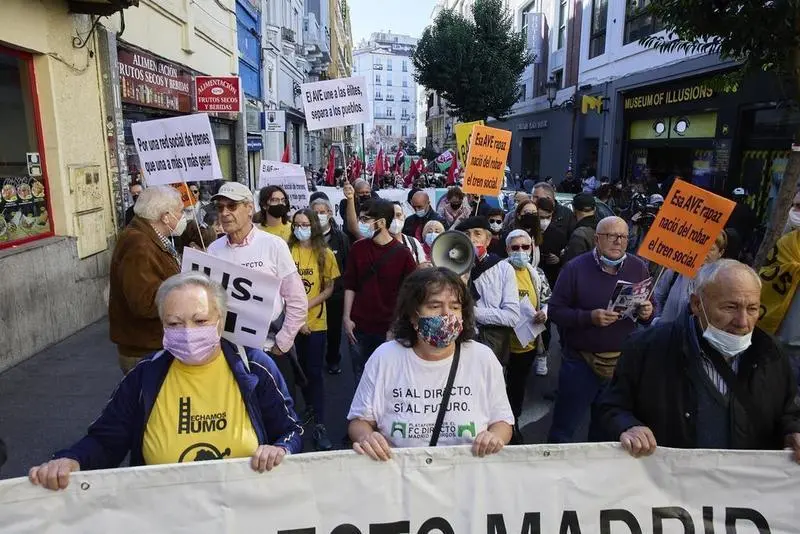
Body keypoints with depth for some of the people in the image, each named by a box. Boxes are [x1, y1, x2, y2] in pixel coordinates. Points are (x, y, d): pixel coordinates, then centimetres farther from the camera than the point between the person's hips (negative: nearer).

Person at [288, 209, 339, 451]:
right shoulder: (287, 251, -2)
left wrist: (306, 306, -14)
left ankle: (319, 424, 4)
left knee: (314, 371, -1)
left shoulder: (325, 254, -1)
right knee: (301, 367, 15)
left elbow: (329, 288, -1)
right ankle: (310, 407, 36)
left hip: (316, 321, -1)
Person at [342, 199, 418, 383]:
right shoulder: (358, 248, 2)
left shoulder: (402, 254, -8)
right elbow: (350, 285, 6)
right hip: (359, 326, 3)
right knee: (361, 376, 14)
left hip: (389, 328, -3)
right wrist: (346, 318, 1)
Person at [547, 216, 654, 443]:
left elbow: (650, 307, 12)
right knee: (564, 429, 6)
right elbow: (555, 310, -9)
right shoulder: (576, 267, -8)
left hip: (623, 362, 3)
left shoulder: (638, 267, 2)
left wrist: (648, 313, -12)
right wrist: (589, 317, -24)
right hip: (581, 360, -3)